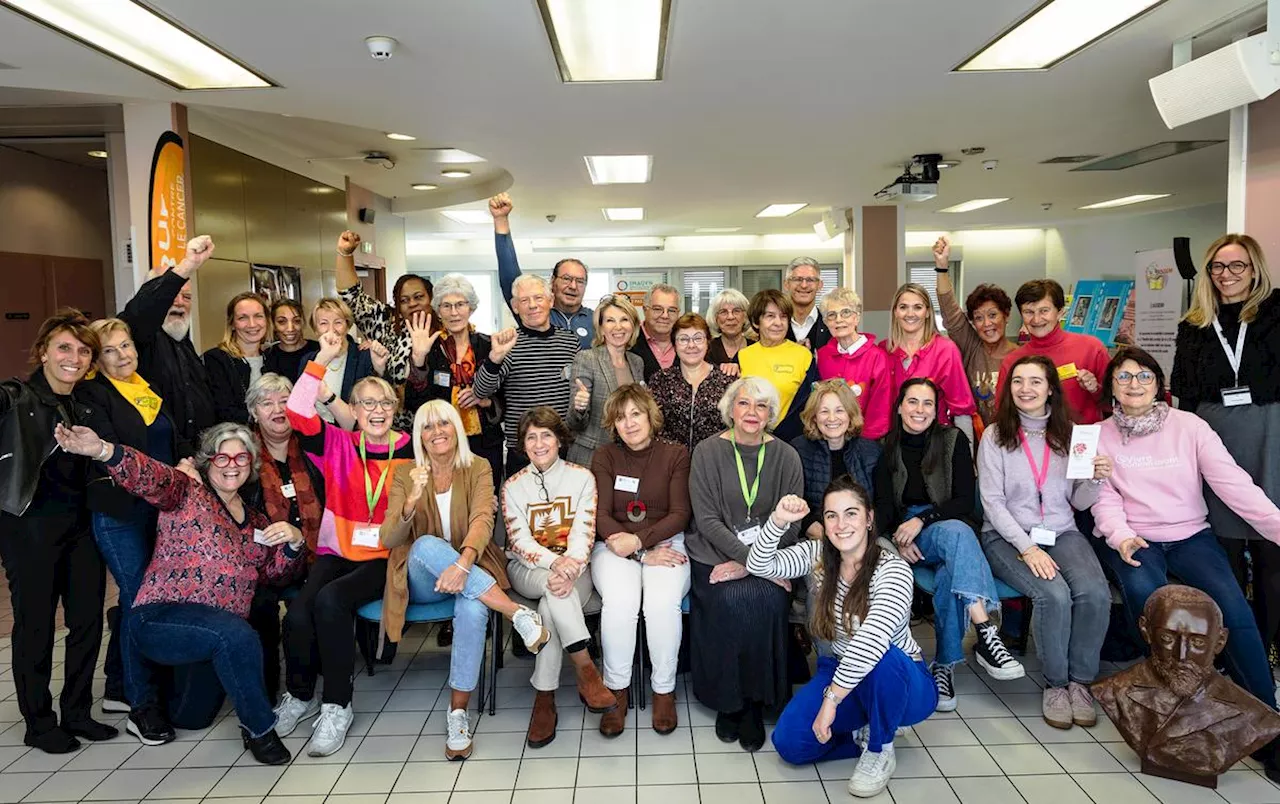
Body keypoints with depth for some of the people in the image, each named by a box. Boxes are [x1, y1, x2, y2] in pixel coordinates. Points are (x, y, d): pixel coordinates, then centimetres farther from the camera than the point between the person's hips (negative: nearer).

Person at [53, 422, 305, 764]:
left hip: (215, 639, 7)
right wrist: (103, 451, -43)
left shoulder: (256, 521, 17)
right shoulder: (186, 495, -2)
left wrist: (293, 541, -7)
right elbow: (151, 477, -22)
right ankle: (259, 729, -14)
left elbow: (277, 571, 15)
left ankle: (145, 707, 39)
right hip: (163, 618, -7)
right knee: (236, 635, -33)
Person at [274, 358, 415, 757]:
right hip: (336, 552, 2)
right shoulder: (338, 444, 3)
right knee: (298, 614, -22)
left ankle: (337, 706, -12)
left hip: (385, 558, -2)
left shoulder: (409, 450, 0)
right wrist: (323, 360, -17)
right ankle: (299, 696, 9)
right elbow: (298, 412, -12)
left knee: (330, 600, -29)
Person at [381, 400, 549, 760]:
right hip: (421, 581, 1)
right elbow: (389, 539, -8)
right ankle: (518, 614, -35)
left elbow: (482, 520, -17)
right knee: (426, 545, -34)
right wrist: (412, 501, -28)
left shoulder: (478, 468, 1)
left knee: (473, 610, -35)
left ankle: (458, 714, -19)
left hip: (469, 571, -1)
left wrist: (463, 562, -37)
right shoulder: (405, 474, 2)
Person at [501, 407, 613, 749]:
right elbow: (520, 541, -7)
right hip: (527, 569, 0)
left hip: (572, 566, 0)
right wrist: (555, 562, -28)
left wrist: (570, 570, -29)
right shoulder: (513, 486, 5)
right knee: (555, 588, -35)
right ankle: (586, 670, -34)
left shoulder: (581, 477, 3)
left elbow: (584, 533, -8)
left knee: (552, 604, -34)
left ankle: (544, 698, -26)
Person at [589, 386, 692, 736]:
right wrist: (643, 556, -13)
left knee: (663, 602, -31)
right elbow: (601, 515, -1)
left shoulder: (676, 455, 5)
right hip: (614, 546, 1)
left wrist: (639, 540, -17)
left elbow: (679, 514, -1)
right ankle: (616, 690, -11)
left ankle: (664, 690, -10)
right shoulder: (605, 456, 7)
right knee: (619, 602, -31)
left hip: (665, 543, 0)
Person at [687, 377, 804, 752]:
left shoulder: (786, 457, 5)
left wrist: (751, 562, -14)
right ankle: (728, 699, -7)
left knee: (768, 601, -27)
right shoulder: (708, 452, 1)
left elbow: (789, 525, 1)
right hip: (716, 553, -1)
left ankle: (757, 699, -9)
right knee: (732, 600, -28)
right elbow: (707, 519, -5)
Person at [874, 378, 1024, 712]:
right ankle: (987, 635, -49)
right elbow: (882, 506, 2)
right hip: (905, 533, -1)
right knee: (957, 532, -37)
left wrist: (922, 520, -17)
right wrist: (898, 539, -17)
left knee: (951, 574, -37)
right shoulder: (887, 447, 6)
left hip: (952, 527, 1)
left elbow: (966, 500, -3)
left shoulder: (953, 440, 4)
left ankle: (944, 665, -33)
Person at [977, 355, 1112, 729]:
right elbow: (992, 502, -6)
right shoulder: (995, 435, -1)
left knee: (1095, 593, -26)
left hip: (1062, 533, 3)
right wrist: (1027, 548, -17)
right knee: (1054, 595, -29)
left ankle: (1080, 680, -5)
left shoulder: (1068, 433, 9)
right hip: (1008, 536, -3)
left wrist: (1095, 480, -12)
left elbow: (1078, 502, 10)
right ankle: (1055, 683, -6)